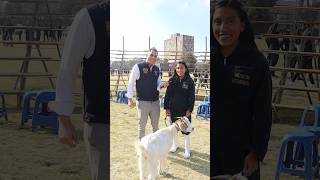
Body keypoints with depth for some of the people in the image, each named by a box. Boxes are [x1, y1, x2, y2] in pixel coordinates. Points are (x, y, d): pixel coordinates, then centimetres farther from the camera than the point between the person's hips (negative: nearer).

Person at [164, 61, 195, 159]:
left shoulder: (190, 81, -5)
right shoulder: (172, 80, -1)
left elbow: (192, 97, -4)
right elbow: (167, 94, 1)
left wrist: (189, 110, -10)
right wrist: (166, 107, -4)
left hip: (185, 109, -2)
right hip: (173, 109, 2)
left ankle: (187, 149, 13)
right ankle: (175, 144, 35)